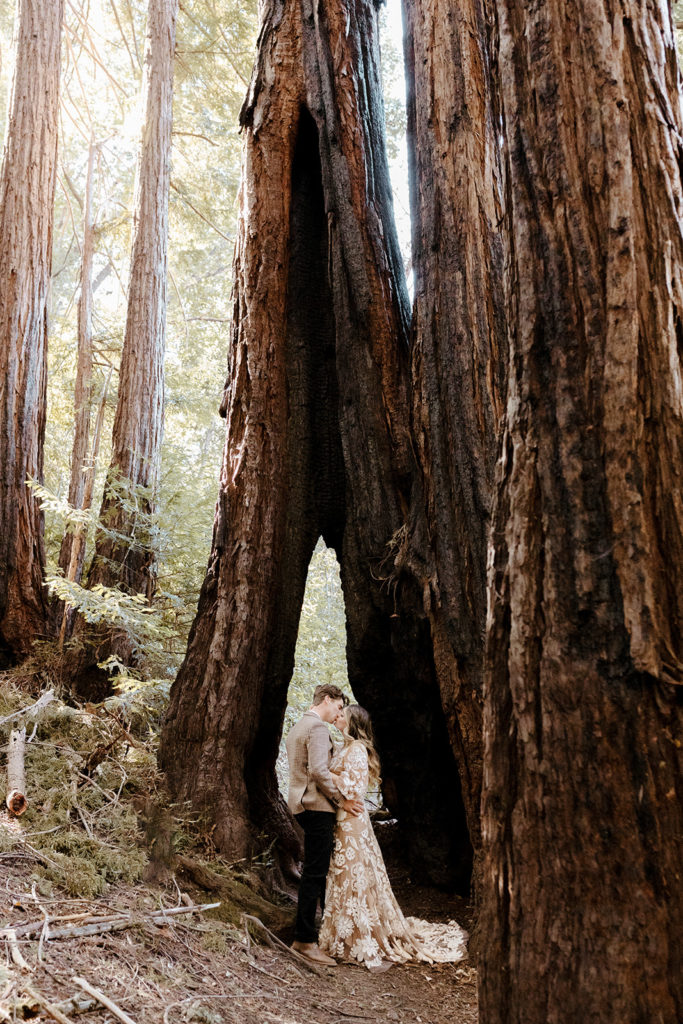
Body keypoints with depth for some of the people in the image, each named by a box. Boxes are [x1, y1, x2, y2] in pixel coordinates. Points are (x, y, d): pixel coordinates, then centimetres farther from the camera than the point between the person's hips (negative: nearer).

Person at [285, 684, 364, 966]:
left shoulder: (297, 727, 18)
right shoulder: (318, 727, -14)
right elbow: (318, 770, -23)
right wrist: (342, 800, -15)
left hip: (302, 803, 10)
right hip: (317, 806, -10)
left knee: (318, 867, 20)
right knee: (314, 872, -6)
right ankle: (305, 940, -1)